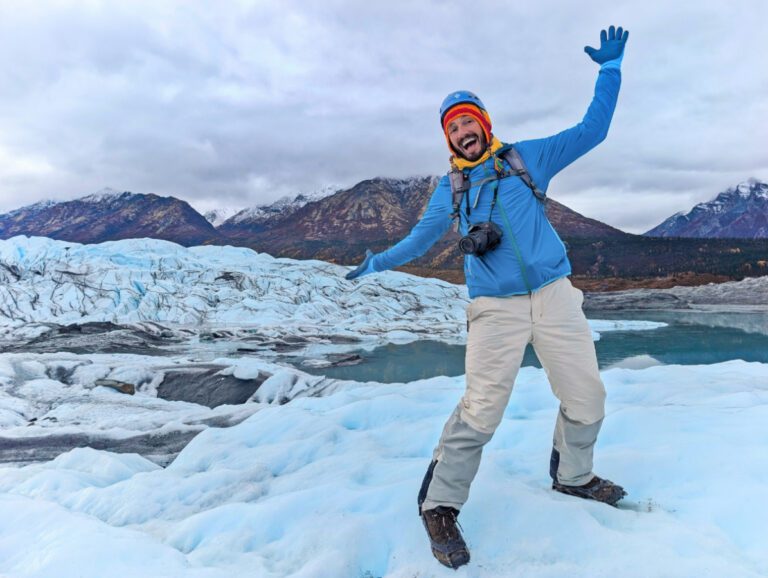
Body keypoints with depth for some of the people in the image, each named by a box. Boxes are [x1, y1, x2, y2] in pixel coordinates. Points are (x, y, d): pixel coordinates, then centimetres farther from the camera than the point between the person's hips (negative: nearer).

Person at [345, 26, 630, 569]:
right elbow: (420, 237, 26)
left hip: (555, 295, 3)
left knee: (587, 396, 10)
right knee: (480, 411, -14)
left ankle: (573, 475, 37)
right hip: (495, 308, -2)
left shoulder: (527, 157, 12)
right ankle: (439, 506, 5)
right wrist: (377, 263, 31)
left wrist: (610, 67, 10)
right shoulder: (450, 186, 13)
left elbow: (591, 131, 14)